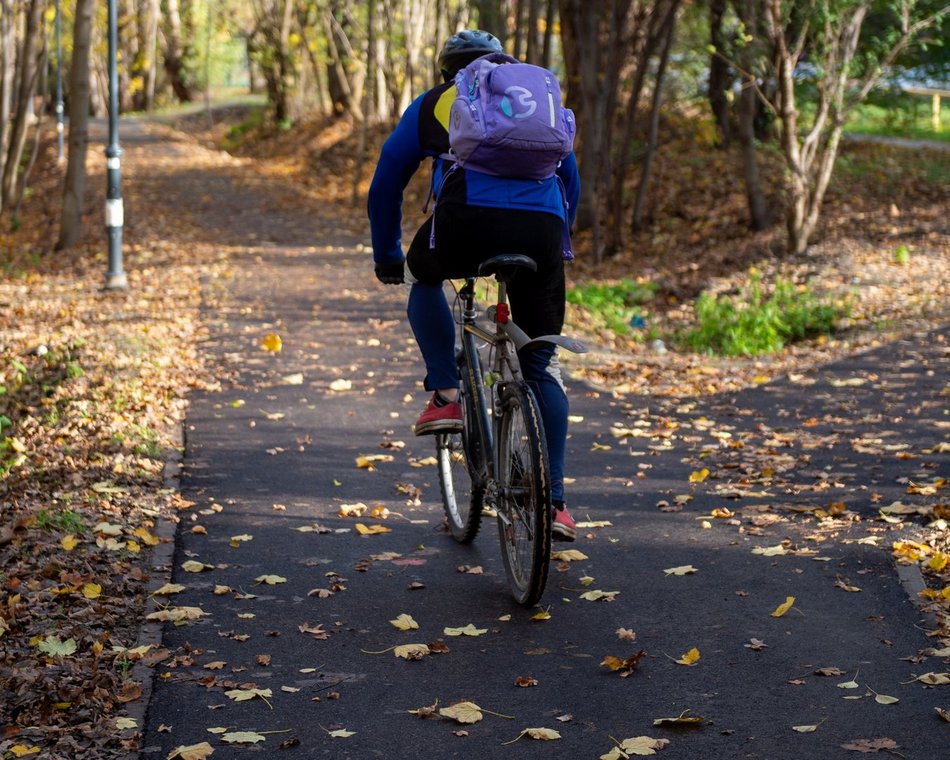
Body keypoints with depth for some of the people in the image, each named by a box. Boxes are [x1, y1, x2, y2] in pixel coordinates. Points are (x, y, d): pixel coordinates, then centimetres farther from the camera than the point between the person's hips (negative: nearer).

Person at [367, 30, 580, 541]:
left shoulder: (432, 104, 27)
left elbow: (386, 185, 31)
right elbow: (571, 178, 40)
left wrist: (387, 257, 43)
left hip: (468, 218, -2)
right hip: (542, 226, 2)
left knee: (423, 277, 33)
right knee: (541, 363, 14)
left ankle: (445, 397, 18)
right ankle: (554, 500, 8)